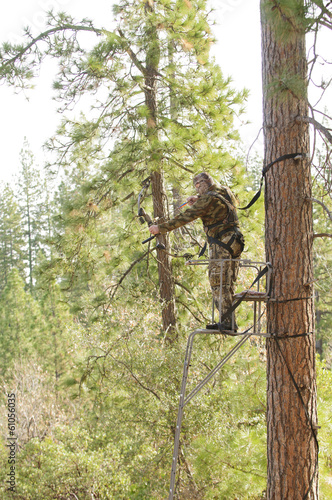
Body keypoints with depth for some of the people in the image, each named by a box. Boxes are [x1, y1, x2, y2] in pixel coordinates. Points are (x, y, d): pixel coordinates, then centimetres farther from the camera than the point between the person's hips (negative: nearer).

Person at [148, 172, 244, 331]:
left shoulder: (209, 199, -12)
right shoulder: (224, 192, 14)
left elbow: (186, 217, -15)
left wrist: (161, 227, -10)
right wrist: (197, 198, 21)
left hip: (222, 244, -9)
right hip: (234, 242, 9)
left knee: (219, 283, -8)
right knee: (227, 284, 11)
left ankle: (227, 322, -10)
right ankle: (230, 322, 12)